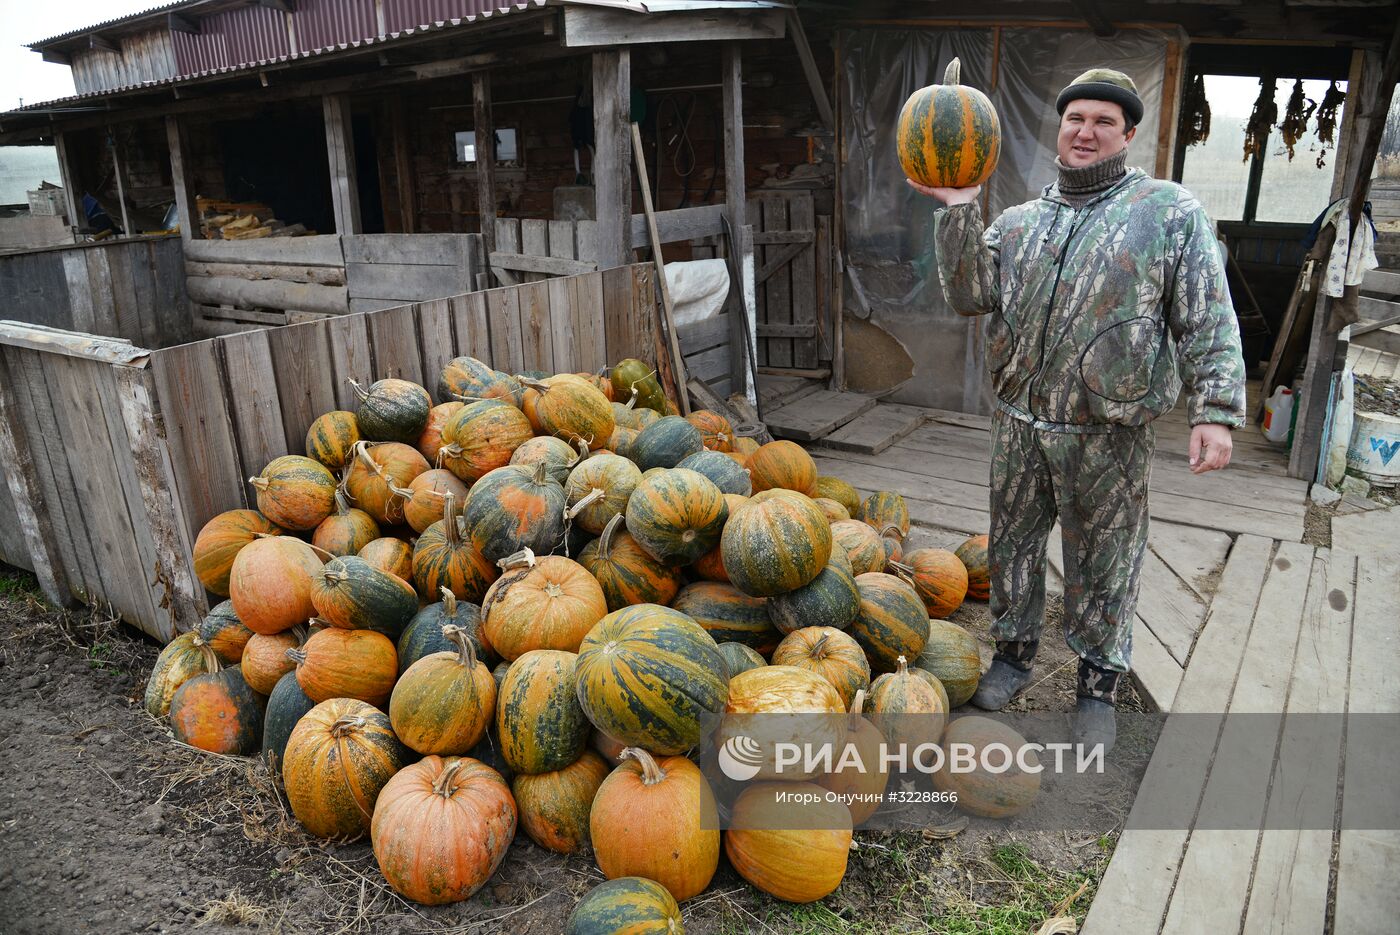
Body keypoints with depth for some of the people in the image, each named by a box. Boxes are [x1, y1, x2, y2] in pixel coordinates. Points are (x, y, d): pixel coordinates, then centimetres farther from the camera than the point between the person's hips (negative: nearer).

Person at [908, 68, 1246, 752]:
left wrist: (1215, 412, -12)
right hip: (1020, 424, 4)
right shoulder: (1019, 222, 10)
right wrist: (957, 211, -12)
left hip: (1109, 435, -3)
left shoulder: (1171, 213, 0)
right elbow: (970, 296, -4)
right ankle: (1014, 652, 38)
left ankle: (1099, 680, 30)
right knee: (1013, 545, 16)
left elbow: (1209, 323, -4)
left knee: (1103, 565, 9)